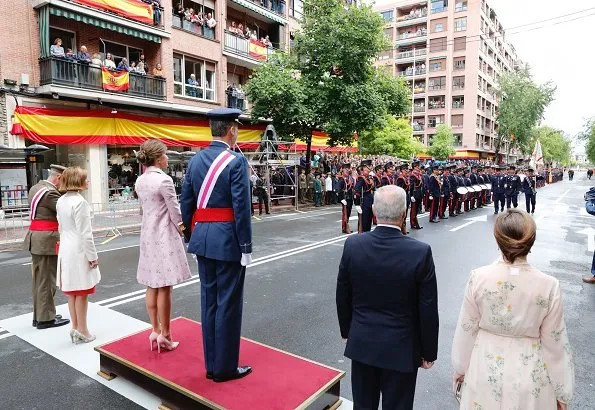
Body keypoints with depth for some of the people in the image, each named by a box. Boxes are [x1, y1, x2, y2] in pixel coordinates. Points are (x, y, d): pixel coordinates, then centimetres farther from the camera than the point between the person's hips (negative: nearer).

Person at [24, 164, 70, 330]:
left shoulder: (36, 188, 14)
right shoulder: (50, 192, -18)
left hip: (35, 238, 10)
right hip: (47, 240, -10)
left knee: (39, 278, 17)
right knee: (47, 280, 0)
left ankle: (39, 315, 27)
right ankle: (46, 318, 10)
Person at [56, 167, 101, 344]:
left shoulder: (61, 201, 7)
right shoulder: (79, 202, -19)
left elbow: (62, 227, 14)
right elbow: (85, 233, -19)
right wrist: (92, 256, -13)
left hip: (66, 250, 8)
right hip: (79, 252, -8)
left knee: (71, 292, 15)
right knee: (82, 293, 3)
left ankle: (75, 327, 26)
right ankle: (82, 331, 13)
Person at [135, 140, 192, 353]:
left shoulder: (140, 181, 7)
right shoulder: (164, 180, -16)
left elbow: (144, 208, 13)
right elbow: (175, 211, -13)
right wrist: (182, 229, 4)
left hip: (148, 235, 8)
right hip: (164, 236, -8)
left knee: (152, 286, 12)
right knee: (164, 287, 0)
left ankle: (155, 330, 22)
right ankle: (164, 335, 8)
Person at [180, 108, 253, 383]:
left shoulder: (195, 160, 8)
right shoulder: (236, 161, -12)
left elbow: (186, 203, 10)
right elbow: (241, 207, -16)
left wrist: (192, 235, 17)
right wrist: (246, 246, -10)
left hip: (202, 238, 7)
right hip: (228, 239, -7)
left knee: (209, 300, 14)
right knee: (228, 302, 4)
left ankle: (212, 365, 26)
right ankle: (225, 367, 17)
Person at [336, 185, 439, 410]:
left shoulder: (353, 245, -13)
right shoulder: (421, 252, -20)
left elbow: (342, 297, -1)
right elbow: (428, 310, -12)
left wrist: (346, 331, 14)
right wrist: (429, 352, 2)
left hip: (361, 343, 3)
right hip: (401, 348, -2)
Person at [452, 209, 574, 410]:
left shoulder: (478, 278, -20)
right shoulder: (549, 286, -20)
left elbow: (467, 329, -9)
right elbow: (554, 342, -10)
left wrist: (460, 368, 8)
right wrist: (562, 392, 5)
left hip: (486, 370, 0)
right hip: (529, 374, 0)